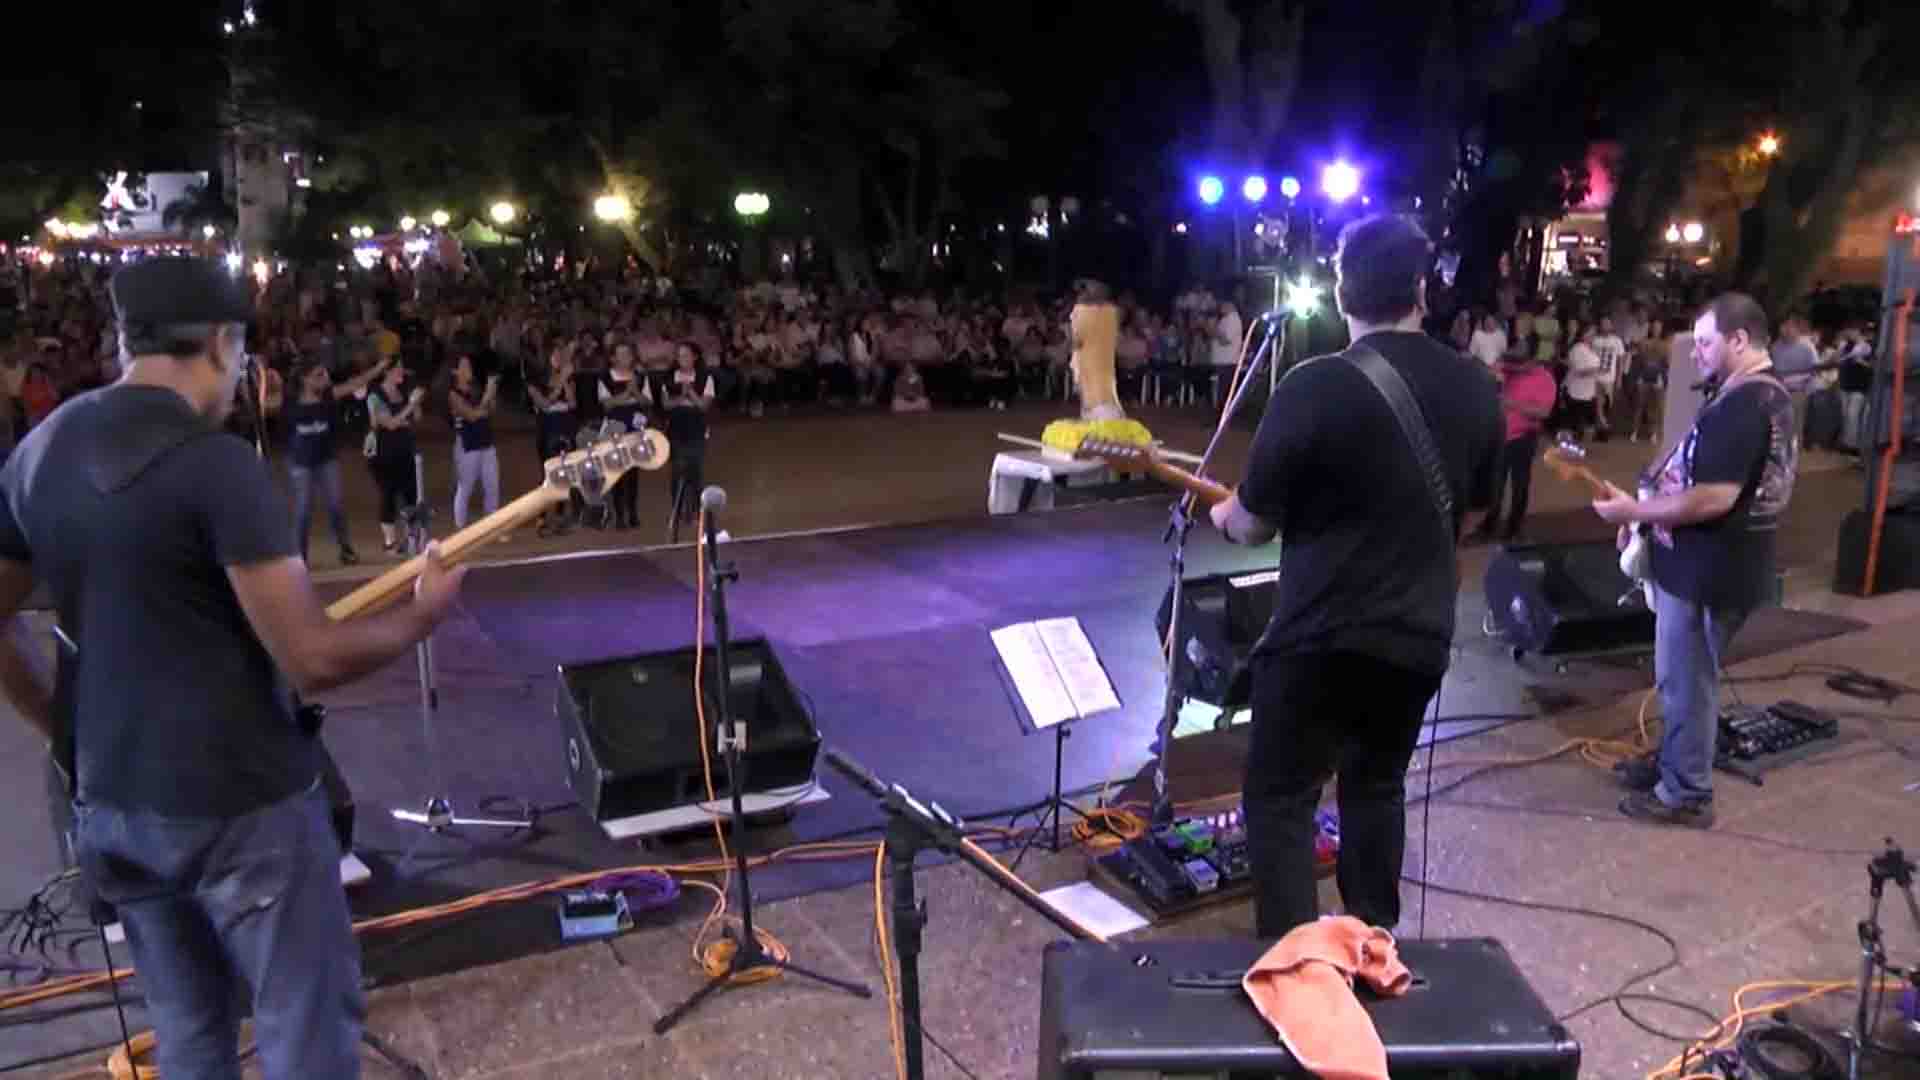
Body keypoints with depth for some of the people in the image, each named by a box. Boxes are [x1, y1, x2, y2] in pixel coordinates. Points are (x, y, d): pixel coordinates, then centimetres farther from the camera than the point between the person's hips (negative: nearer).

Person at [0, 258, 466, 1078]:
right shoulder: (216, 463, -19)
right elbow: (311, 661, -21)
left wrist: (66, 732, 20)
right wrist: (424, 612, -6)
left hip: (110, 797, 8)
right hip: (240, 800, -8)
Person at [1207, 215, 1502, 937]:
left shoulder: (1315, 387, -17)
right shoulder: (1476, 388, 2)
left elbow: (1254, 524, -10)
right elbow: (1471, 514, 14)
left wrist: (1225, 518, 13)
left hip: (1323, 633, -6)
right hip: (1421, 632, 6)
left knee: (1279, 799, 6)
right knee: (1378, 783, 23)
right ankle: (1375, 941, 34)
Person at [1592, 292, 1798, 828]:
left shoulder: (1741, 405, -24)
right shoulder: (1768, 394, 11)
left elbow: (1714, 498, -29)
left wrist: (1635, 511, -18)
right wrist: (1649, 508, 13)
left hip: (1707, 569, -10)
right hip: (1715, 562, 10)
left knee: (1687, 681, 3)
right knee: (1684, 676, 22)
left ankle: (1687, 793, 15)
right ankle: (1674, 760, 36)